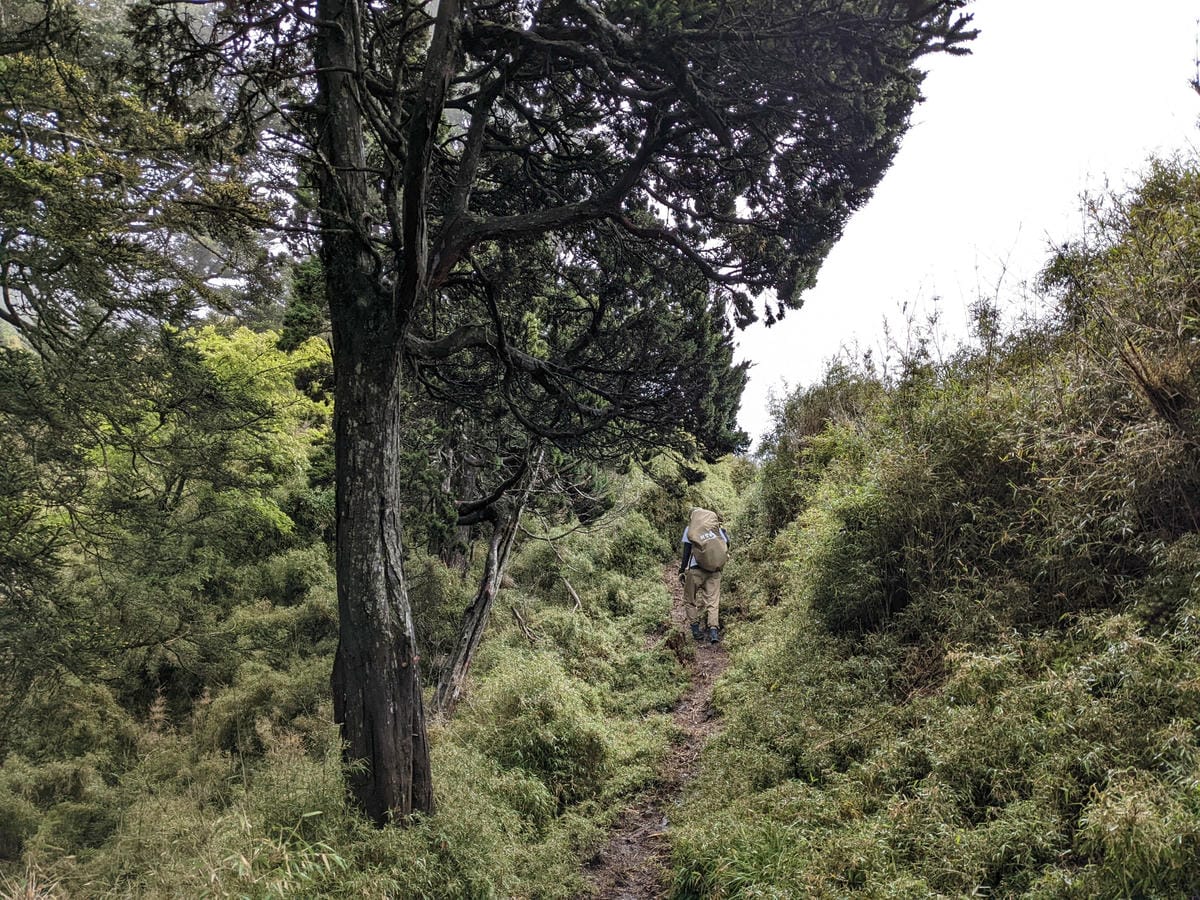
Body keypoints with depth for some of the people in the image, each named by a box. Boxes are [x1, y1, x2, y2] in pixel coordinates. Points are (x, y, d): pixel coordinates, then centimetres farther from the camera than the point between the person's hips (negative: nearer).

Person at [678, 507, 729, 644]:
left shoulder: (689, 529, 0)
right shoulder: (718, 528, 8)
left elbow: (686, 552, -4)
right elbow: (727, 544, 6)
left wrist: (682, 571, 1)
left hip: (696, 570, -2)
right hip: (714, 571, 2)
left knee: (689, 600, 13)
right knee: (712, 601, 4)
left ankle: (696, 628, 4)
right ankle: (714, 630, -12)